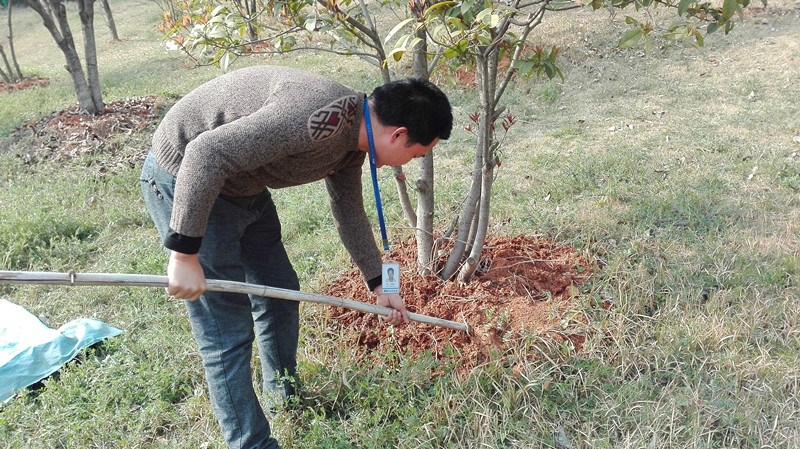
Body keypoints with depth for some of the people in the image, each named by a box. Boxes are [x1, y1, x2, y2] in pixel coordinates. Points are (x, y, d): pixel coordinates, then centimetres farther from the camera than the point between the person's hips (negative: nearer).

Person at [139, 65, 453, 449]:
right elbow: (206, 154, -34)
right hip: (185, 180, -9)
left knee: (280, 297, 18)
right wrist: (185, 255, -29)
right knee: (227, 333, -6)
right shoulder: (320, 119, -32)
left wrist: (378, 285, 22)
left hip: (241, 185, 10)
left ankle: (284, 400, 39)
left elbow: (350, 215, 15)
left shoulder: (351, 140, 0)